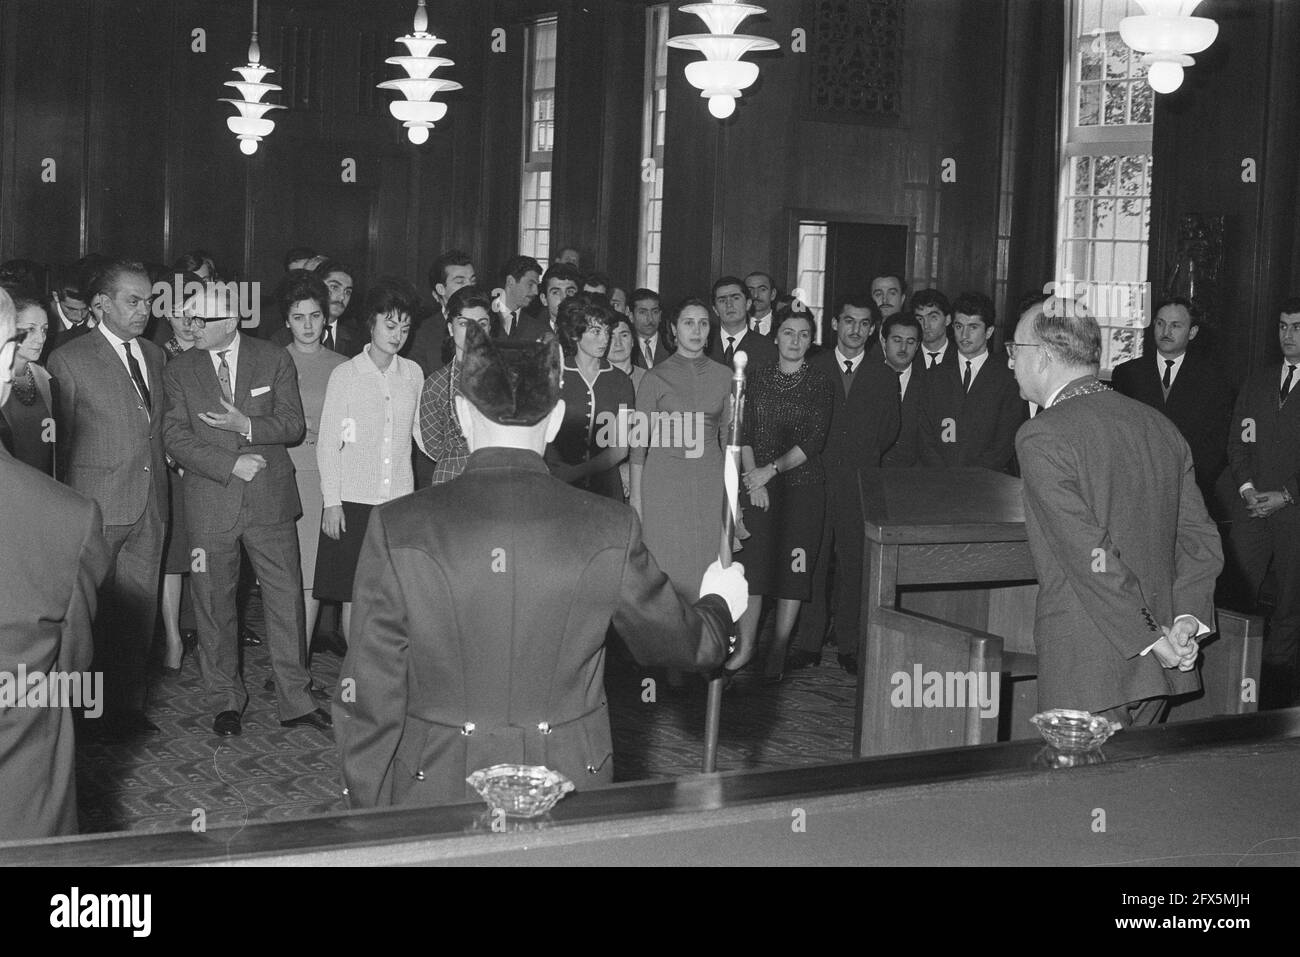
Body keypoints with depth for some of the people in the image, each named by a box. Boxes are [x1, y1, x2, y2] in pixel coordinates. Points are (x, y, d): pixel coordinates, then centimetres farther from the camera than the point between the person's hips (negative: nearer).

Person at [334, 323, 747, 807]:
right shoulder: (611, 530, -10)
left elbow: (369, 698, -8)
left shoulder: (396, 529, -12)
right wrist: (719, 603, 28)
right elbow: (684, 643, 5)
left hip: (434, 790, -1)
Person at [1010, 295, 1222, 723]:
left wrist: (1149, 636, -13)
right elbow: (1199, 537, 7)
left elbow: (1090, 555, -18)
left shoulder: (1041, 438, -12)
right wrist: (1188, 615, -1)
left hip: (1083, 672, -7)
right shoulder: (1160, 426, 10)